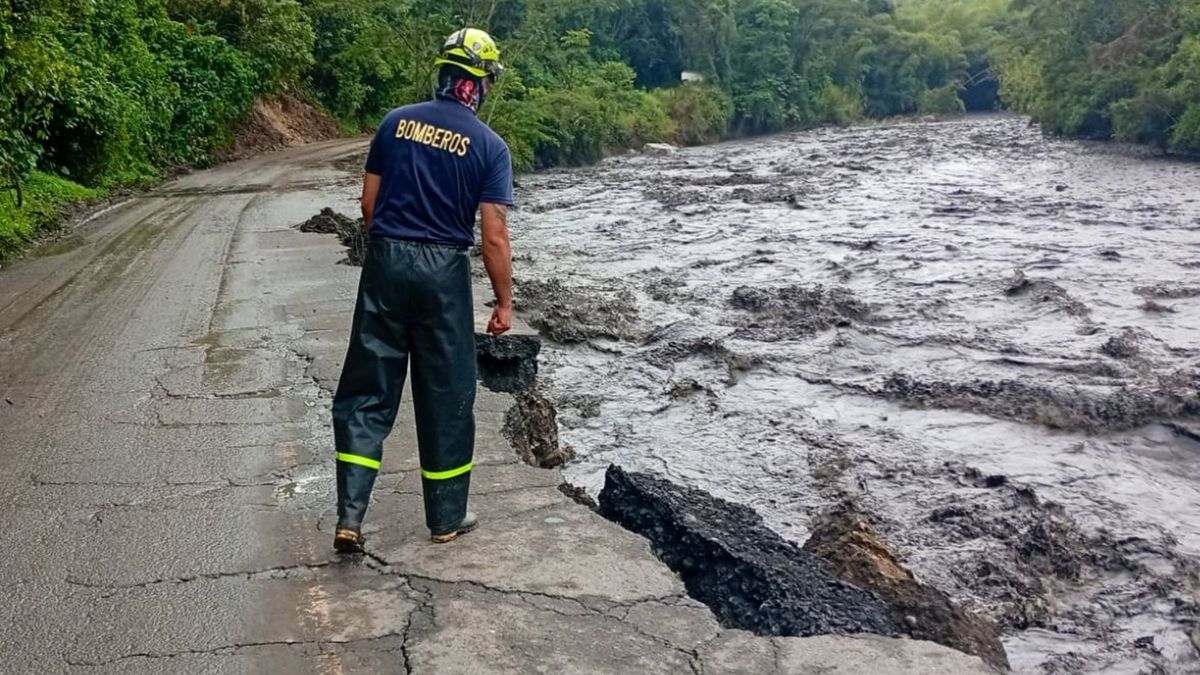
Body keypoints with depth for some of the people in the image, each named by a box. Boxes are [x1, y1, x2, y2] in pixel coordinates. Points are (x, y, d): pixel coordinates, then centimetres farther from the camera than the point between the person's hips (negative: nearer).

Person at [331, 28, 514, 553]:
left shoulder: (396, 122, 5)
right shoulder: (489, 146, -4)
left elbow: (369, 203, 7)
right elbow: (493, 236, -8)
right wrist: (504, 302, 1)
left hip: (385, 262, 3)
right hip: (443, 272, -2)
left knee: (367, 390, 7)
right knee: (446, 396, 10)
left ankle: (350, 518, 1)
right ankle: (446, 518, 21)